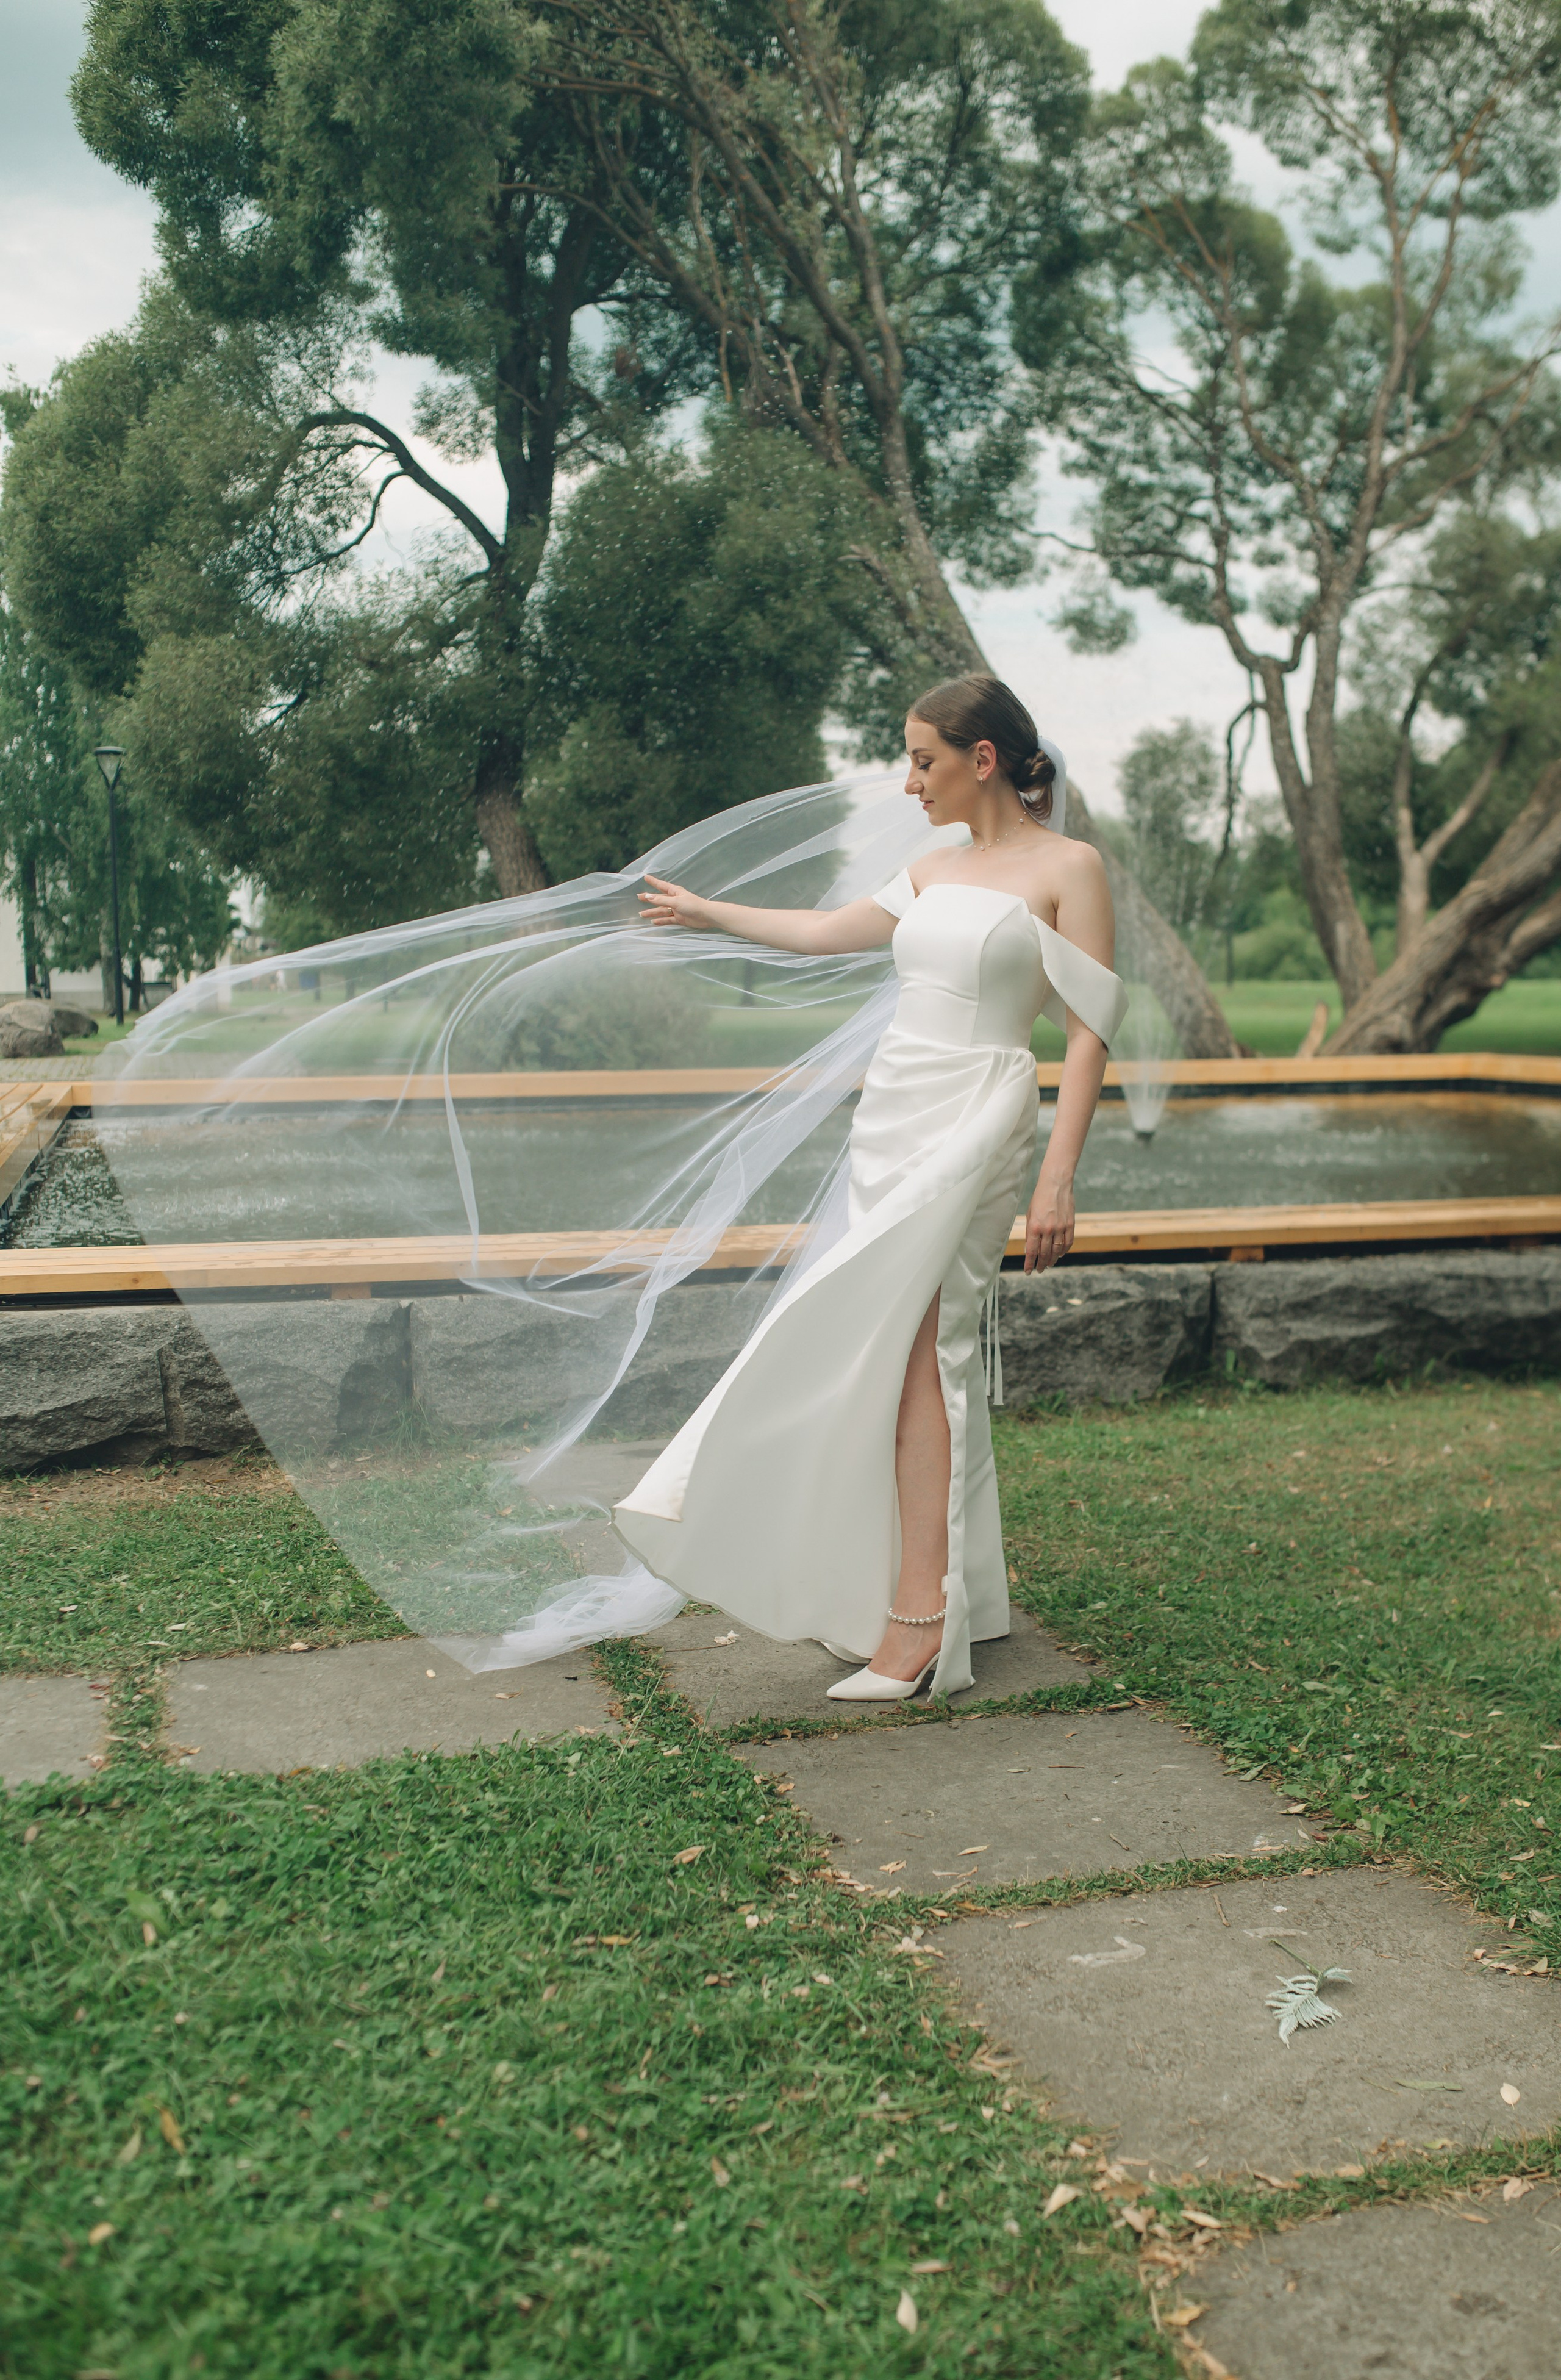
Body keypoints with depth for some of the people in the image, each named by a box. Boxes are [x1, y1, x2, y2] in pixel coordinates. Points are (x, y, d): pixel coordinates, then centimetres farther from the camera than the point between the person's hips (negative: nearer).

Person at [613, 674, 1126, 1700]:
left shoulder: (1068, 867, -3)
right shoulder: (934, 871, 16)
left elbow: (1091, 1033, -8)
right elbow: (823, 931, 28)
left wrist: (1059, 1181, -15)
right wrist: (707, 912, 38)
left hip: (975, 1122, -7)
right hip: (892, 1115, 7)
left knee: (902, 1343, -16)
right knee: (926, 1350, 5)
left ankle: (916, 1619, -14)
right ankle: (947, 1602, 12)